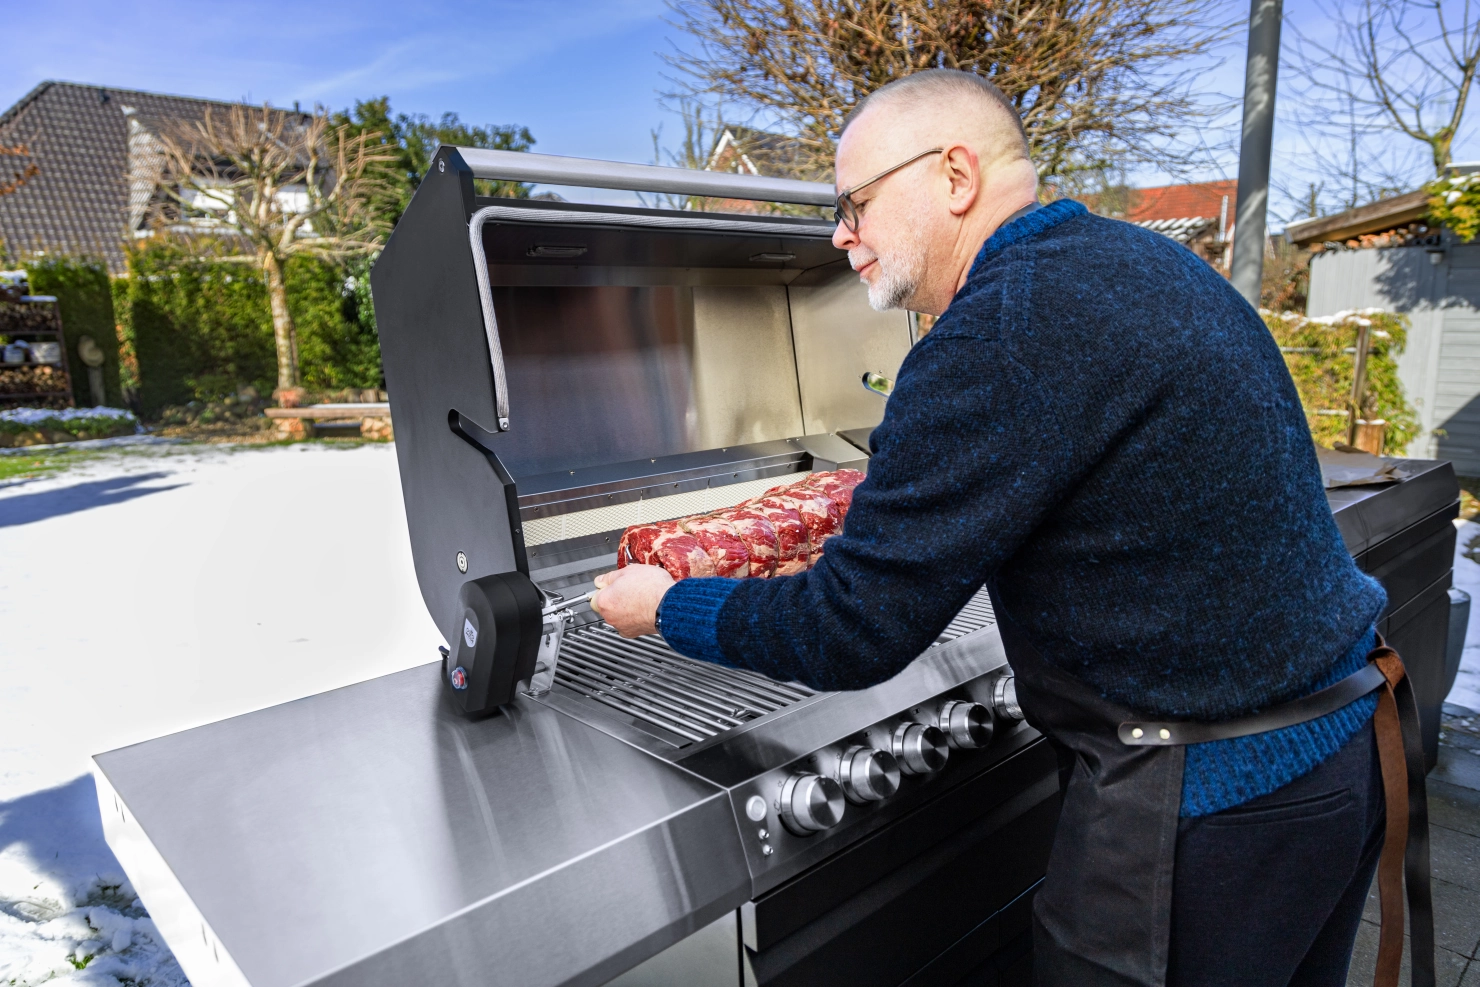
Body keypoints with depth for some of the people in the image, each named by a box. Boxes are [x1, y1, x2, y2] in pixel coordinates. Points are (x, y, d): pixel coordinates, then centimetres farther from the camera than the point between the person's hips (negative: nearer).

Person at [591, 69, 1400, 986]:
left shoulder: (1003, 332, -25)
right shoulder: (1145, 260, 6)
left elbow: (852, 634, -23)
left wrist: (667, 607, -6)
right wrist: (889, 498, 24)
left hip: (1210, 798, -9)